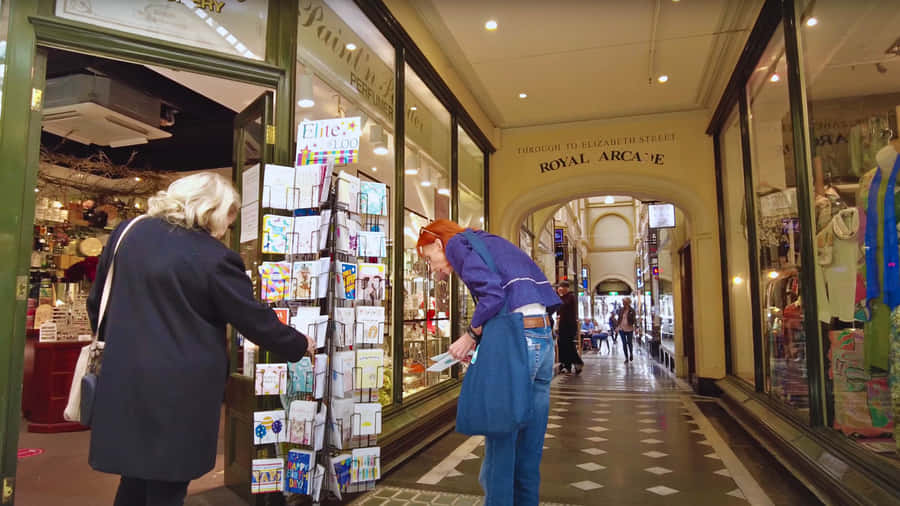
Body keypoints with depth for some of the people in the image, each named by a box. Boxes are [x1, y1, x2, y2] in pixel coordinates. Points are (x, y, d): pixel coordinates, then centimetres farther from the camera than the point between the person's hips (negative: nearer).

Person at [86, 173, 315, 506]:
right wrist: (300, 345, 6)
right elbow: (255, 320, -10)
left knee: (136, 478, 22)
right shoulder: (214, 258, -15)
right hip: (183, 388, -6)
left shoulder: (128, 233, 3)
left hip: (127, 378, 6)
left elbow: (98, 301, 12)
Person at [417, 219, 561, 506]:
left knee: (500, 440, 1)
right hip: (544, 336, 9)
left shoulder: (457, 243, 2)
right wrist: (481, 339, 12)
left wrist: (471, 335, -3)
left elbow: (492, 294, -15)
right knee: (529, 445, 15)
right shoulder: (489, 242, 26)